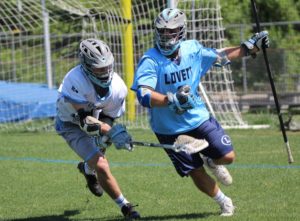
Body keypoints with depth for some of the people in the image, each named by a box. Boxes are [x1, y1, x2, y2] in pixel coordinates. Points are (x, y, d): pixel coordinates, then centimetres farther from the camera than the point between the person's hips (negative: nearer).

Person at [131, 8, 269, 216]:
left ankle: (211, 162, 31)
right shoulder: (150, 61, -21)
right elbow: (144, 95, -33)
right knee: (196, 174, 2)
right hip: (170, 129, -3)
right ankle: (224, 203, 29)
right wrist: (172, 100, -48)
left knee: (227, 157, -6)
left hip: (199, 118, 3)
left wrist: (249, 46, 9)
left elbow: (219, 57, 14)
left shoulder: (193, 49, -5)